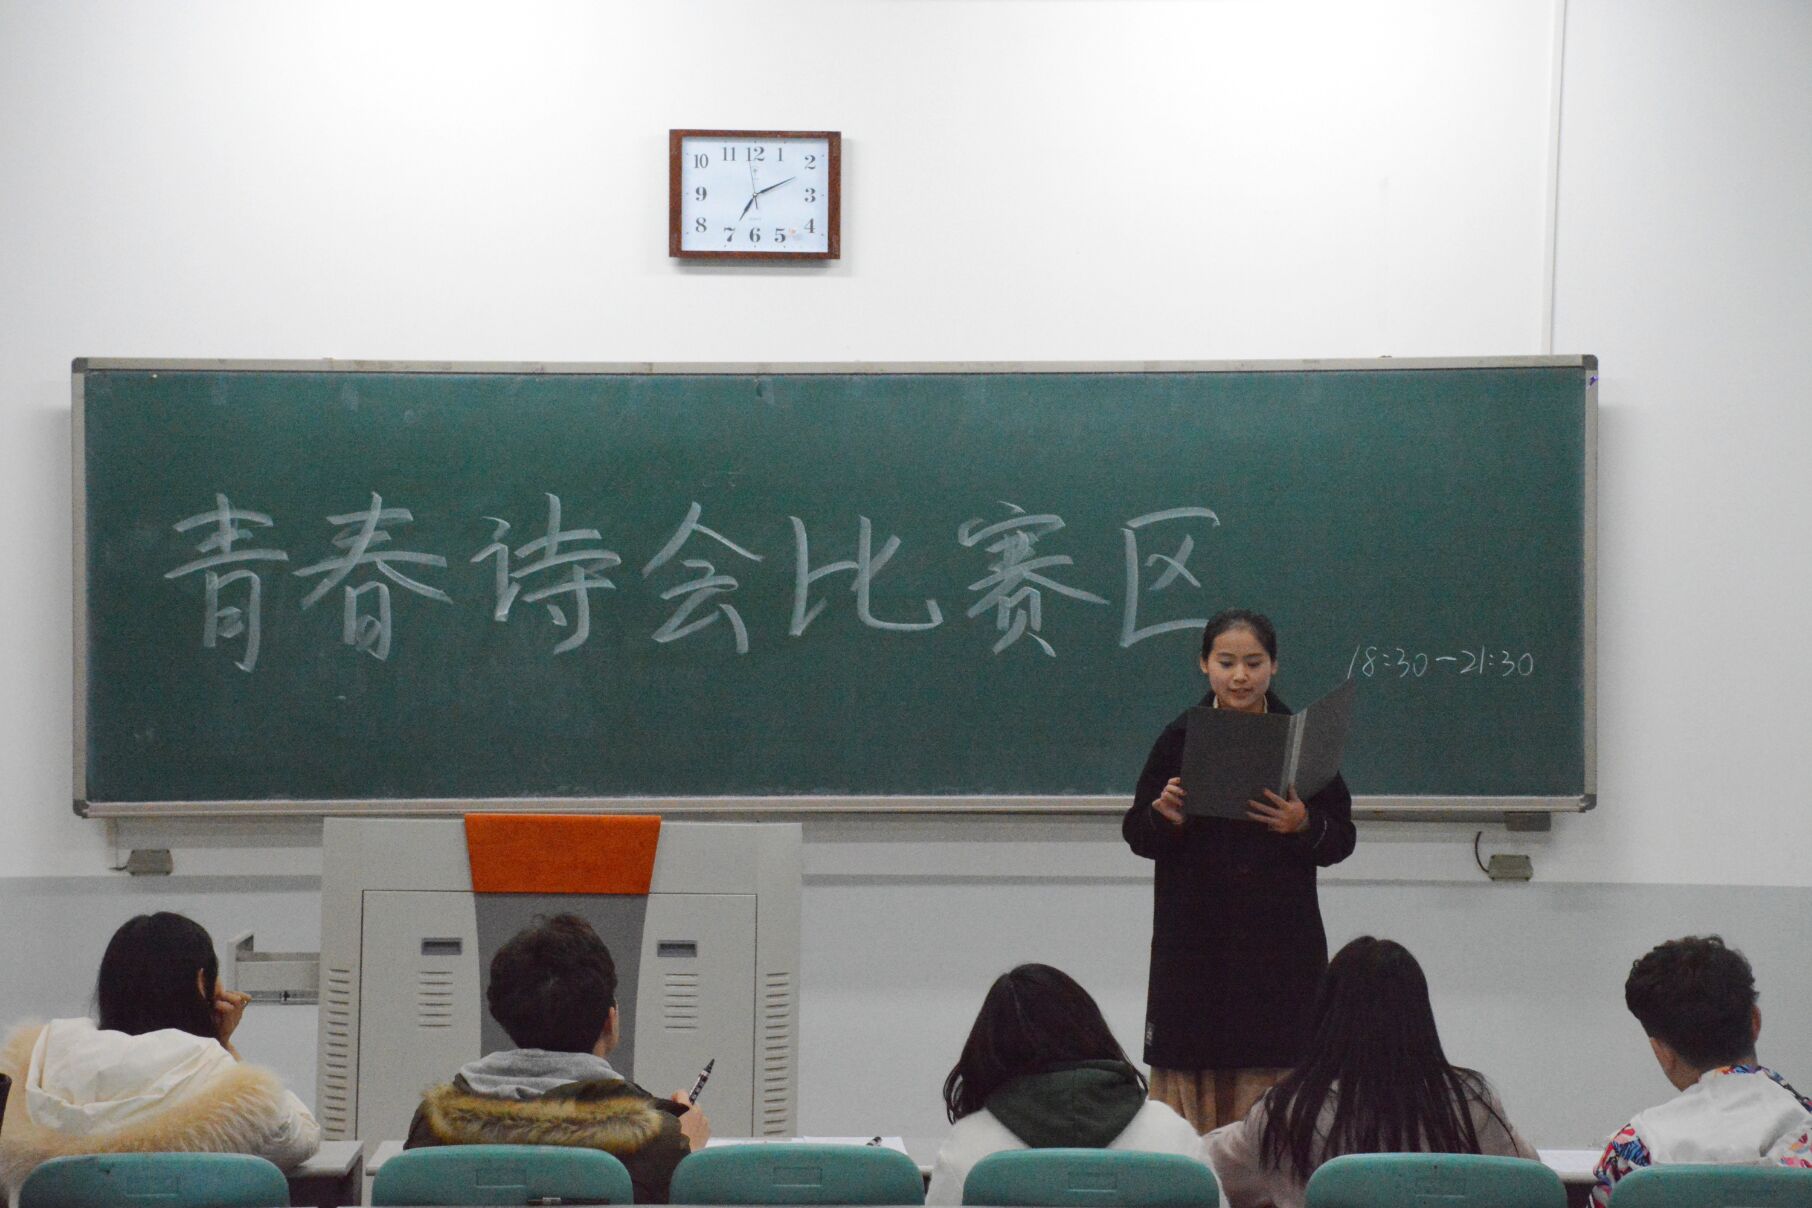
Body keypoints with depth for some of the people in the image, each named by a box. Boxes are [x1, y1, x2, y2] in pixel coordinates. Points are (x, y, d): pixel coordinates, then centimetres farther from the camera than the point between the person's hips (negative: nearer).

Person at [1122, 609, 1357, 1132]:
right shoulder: (1179, 740, 4)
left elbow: (1341, 839, 6)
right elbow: (1135, 834, 6)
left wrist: (1305, 826, -14)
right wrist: (1162, 815, -14)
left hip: (1280, 943, 0)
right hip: (1194, 942, 0)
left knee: (1271, 1071, -3)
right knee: (1193, 1072, -2)